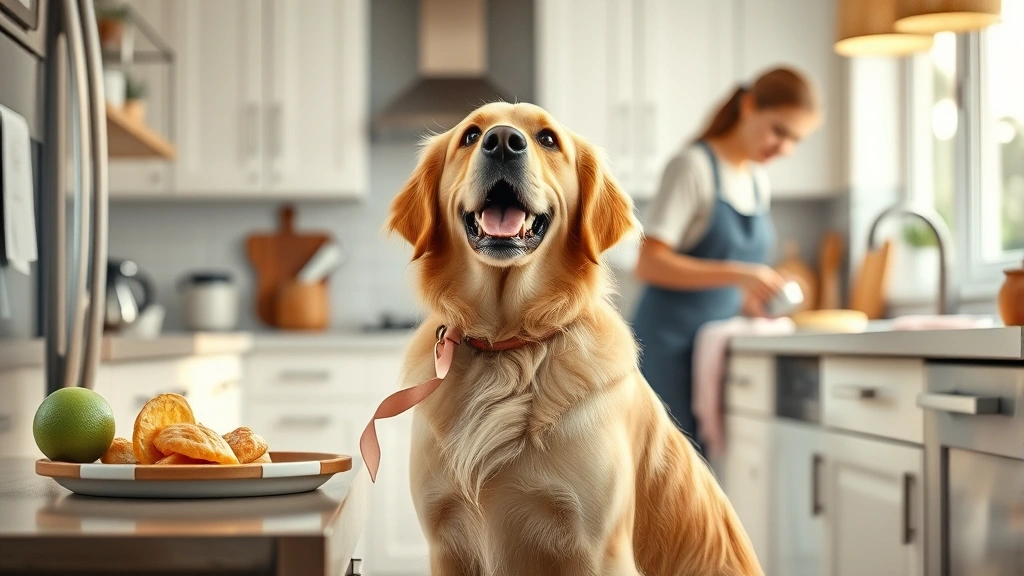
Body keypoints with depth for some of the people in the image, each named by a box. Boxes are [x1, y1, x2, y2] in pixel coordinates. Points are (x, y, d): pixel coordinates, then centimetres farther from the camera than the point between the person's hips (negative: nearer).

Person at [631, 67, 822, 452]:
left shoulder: (757, 179, 14)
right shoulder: (693, 165, -9)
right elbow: (649, 264, -18)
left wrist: (750, 299, 3)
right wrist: (736, 275, -25)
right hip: (672, 345, -7)